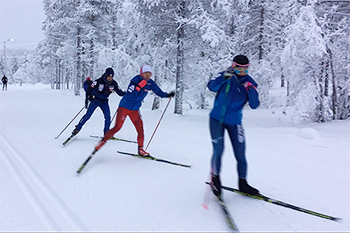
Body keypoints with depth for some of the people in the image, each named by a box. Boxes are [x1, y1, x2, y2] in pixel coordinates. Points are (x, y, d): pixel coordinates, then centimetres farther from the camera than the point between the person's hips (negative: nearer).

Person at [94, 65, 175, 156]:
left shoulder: (151, 83, 0)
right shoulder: (136, 80, -16)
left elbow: (159, 92, 7)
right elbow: (130, 94, -24)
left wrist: (168, 95, -9)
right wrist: (139, 86, -34)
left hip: (135, 109, 5)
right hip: (125, 106, -5)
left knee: (140, 130, 1)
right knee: (117, 127, -9)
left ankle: (140, 149, 16)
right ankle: (103, 141, 8)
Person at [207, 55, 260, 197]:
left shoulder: (250, 83, -4)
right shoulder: (226, 76, -6)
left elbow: (254, 105, -11)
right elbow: (211, 87, -20)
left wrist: (251, 91, -27)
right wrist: (224, 77, -34)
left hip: (234, 122, 2)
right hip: (216, 119, -1)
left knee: (240, 154, 2)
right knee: (218, 150, -9)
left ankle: (243, 183, 21)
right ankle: (215, 179, 14)